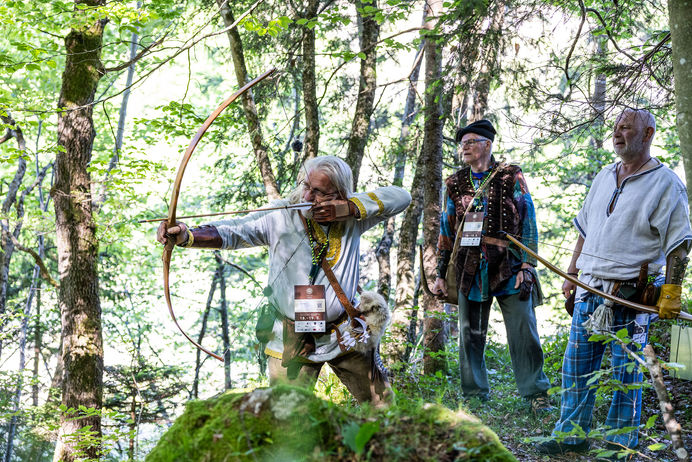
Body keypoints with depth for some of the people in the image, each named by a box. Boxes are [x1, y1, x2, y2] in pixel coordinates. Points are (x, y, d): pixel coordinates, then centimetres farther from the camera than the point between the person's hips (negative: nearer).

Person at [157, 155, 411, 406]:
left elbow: (400, 197, -6)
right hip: (292, 340, -2)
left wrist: (348, 208, -19)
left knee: (382, 405, 13)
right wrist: (186, 235, -43)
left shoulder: (351, 215, -5)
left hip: (345, 336, 3)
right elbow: (232, 231, -24)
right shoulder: (281, 216, -14)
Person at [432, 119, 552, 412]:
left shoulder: (511, 177, 2)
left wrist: (527, 267, -9)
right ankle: (474, 396, 16)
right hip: (470, 268, 4)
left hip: (508, 266, -4)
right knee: (470, 334, 6)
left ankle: (536, 395, 4)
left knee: (523, 332, -5)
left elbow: (528, 222, -1)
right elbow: (447, 231, 16)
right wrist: (440, 274, 13)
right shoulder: (456, 184, 13)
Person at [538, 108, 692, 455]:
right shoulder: (603, 177, 14)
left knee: (626, 374, 0)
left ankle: (621, 443, 11)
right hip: (590, 290, 6)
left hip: (631, 295, -6)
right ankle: (571, 435, 19)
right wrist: (571, 275, 17)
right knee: (575, 366, 9)